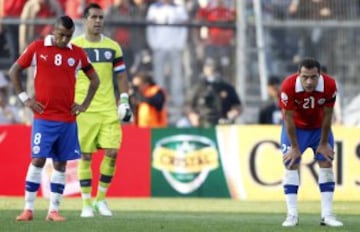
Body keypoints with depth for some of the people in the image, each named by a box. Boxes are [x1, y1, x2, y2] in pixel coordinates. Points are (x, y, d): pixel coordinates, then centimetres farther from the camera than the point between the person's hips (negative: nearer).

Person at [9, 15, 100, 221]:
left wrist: (85, 104, 8)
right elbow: (14, 71, 6)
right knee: (38, 160, -9)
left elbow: (94, 78, 17)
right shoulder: (37, 48, -1)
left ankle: (54, 210, 7)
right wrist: (25, 98, 0)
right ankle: (28, 209, -4)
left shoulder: (77, 53, 6)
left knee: (61, 163, 3)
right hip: (43, 117, -3)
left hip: (68, 118, 3)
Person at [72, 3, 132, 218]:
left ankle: (101, 198, 10)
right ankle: (86, 203, 5)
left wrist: (124, 101, 5)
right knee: (85, 156, -2)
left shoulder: (113, 47, 10)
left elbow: (121, 76, 15)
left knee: (112, 152, -6)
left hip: (108, 109, 3)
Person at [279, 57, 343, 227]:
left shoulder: (329, 85, -30)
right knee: (291, 166, -8)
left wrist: (324, 143, -10)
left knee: (326, 164, -4)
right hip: (296, 128, -2)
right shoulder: (288, 86, -34)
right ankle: (292, 215, -5)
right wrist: (294, 147, -18)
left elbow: (327, 116, -17)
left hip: (320, 127, 2)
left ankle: (327, 215, -1)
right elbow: (289, 119, -24)